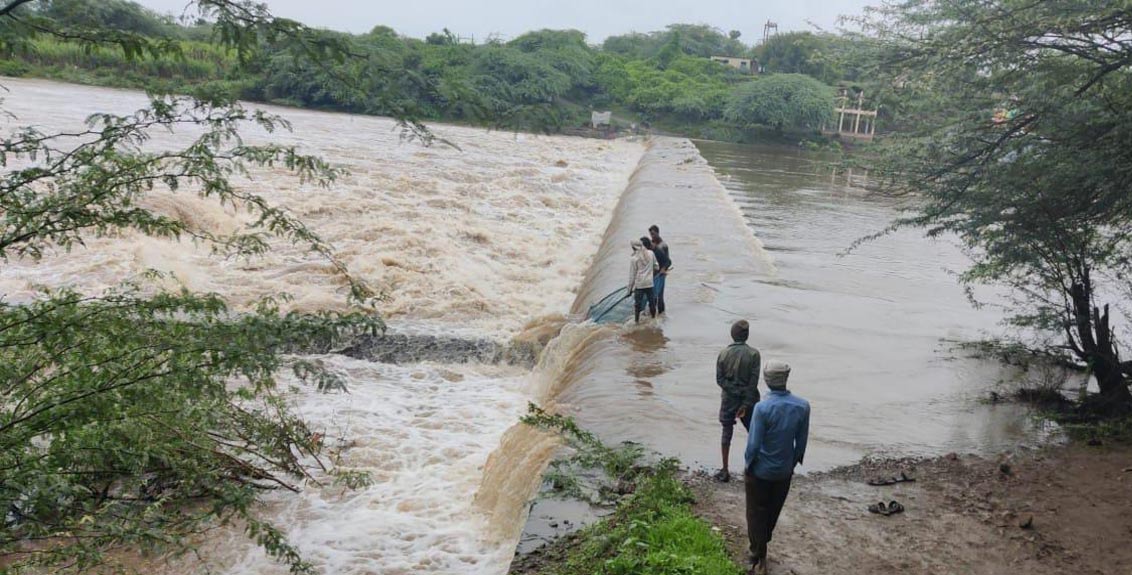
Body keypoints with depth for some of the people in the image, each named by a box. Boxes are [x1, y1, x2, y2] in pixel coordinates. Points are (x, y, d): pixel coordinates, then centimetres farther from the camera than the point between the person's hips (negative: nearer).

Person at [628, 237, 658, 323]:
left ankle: (637, 320, 10)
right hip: (649, 283, 3)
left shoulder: (633, 258, -10)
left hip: (639, 284, -3)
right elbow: (655, 265, 13)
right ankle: (653, 317, 24)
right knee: (651, 300, 14)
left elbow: (632, 275, -6)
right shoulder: (651, 253, -2)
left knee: (637, 302, 6)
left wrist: (630, 288, 2)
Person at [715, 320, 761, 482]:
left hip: (729, 399, 1)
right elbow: (753, 382, -15)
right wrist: (746, 404, -13)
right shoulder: (753, 354, -12)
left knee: (727, 433, 9)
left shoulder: (723, 353, -6)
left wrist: (733, 391, -7)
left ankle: (725, 471, 10)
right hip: (748, 399, -1)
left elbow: (719, 379, -8)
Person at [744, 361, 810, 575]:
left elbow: (754, 443, -19)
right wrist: (793, 463, 13)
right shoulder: (802, 406, -12)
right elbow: (801, 442, -2)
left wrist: (748, 467, -4)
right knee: (773, 511, 22)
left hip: (761, 471, -4)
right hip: (784, 471, 4)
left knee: (757, 514, 11)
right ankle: (761, 546, 40)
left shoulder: (762, 408, -25)